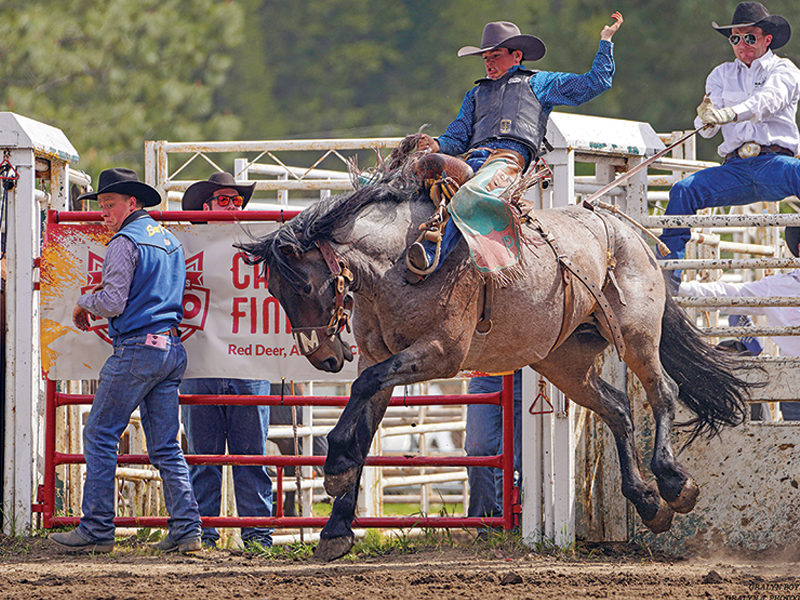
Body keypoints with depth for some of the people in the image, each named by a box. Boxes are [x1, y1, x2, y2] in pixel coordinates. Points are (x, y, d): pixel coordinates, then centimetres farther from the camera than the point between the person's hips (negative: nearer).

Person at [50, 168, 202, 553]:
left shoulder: (126, 241, -9)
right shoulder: (171, 241, 18)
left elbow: (113, 303, -15)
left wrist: (84, 302, 5)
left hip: (137, 348, -8)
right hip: (172, 347, 8)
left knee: (100, 436, -2)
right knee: (165, 446, 9)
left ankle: (97, 530, -5)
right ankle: (185, 528, 0)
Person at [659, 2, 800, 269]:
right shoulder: (722, 75, 21)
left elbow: (768, 100, -15)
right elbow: (707, 129, 7)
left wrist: (730, 114, -34)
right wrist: (706, 119, -20)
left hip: (775, 160, -4)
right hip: (734, 165, 4)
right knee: (682, 192, -18)